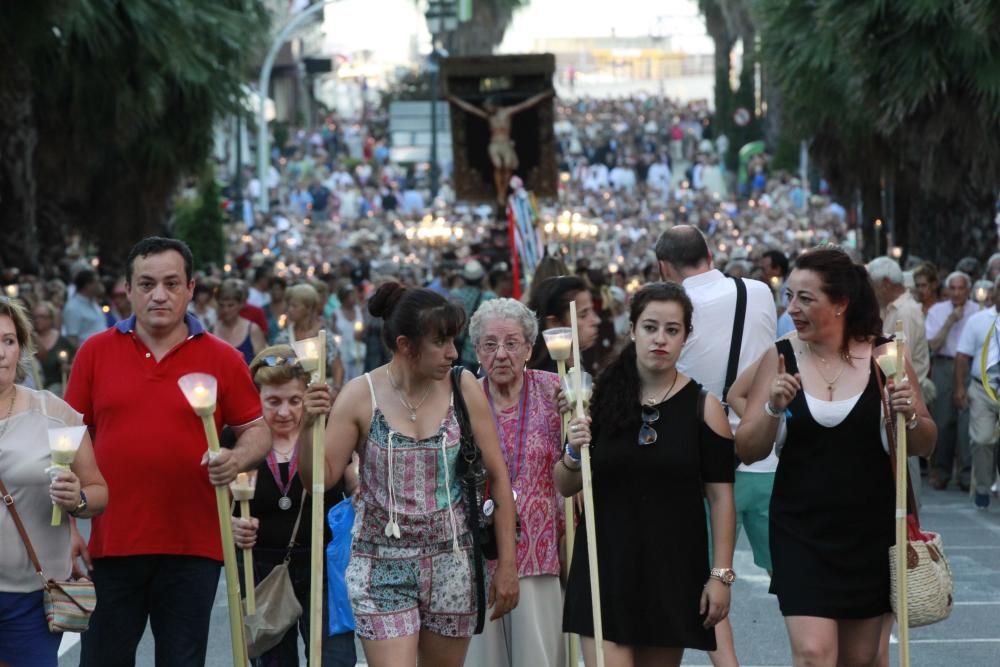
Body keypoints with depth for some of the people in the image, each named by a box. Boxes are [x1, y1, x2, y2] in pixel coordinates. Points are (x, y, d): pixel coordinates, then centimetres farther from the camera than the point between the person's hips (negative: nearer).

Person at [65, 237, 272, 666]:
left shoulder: (222, 359, 3)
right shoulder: (95, 353, 4)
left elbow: (257, 431, 9)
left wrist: (238, 459, -15)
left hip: (193, 547, 0)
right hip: (111, 545, 0)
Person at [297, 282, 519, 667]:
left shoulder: (463, 388, -2)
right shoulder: (361, 396, -6)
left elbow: (497, 476, 3)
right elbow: (319, 479, -5)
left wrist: (507, 564, 2)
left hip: (451, 564, 2)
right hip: (382, 566, -2)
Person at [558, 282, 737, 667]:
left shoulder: (702, 407, 0)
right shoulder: (601, 400, 3)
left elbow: (720, 495, -1)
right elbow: (565, 488, 8)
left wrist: (721, 574, -6)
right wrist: (573, 454, -14)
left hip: (674, 569, 0)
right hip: (606, 566, 0)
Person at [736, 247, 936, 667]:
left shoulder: (883, 357, -3)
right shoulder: (779, 358, -2)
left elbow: (925, 446, 4)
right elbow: (747, 452, -2)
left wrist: (911, 417, -17)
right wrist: (773, 409, -19)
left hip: (871, 531, 1)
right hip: (801, 531, -1)